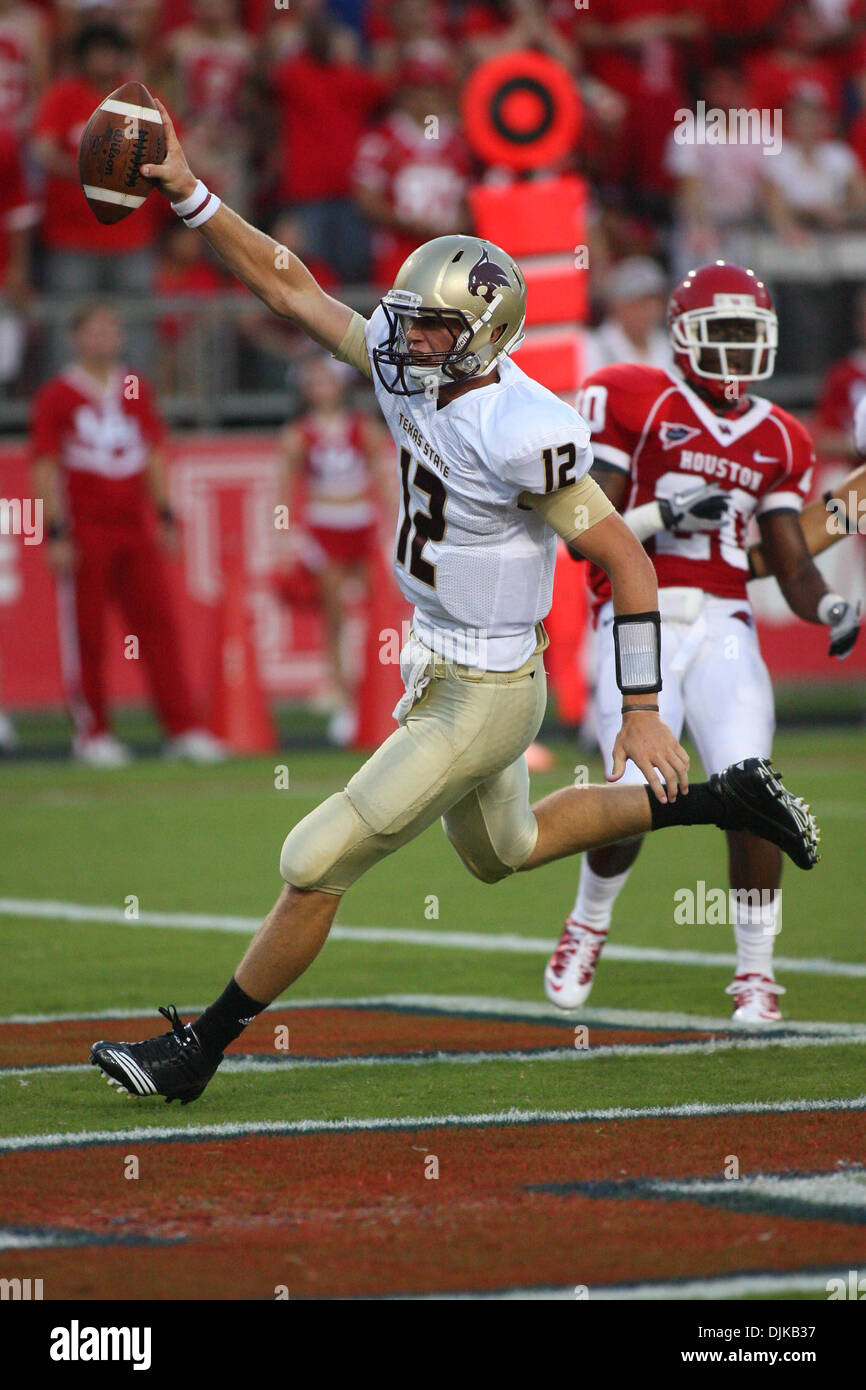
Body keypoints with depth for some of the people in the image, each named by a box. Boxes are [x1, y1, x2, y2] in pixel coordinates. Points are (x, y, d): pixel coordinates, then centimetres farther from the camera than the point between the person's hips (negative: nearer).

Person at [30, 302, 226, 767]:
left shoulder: (135, 392, 13)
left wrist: (165, 516, 10)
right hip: (85, 532, -5)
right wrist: (57, 533, -12)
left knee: (158, 624, 1)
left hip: (135, 528, 5)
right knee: (85, 635, -1)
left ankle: (182, 729, 2)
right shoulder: (56, 396, -2)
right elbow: (45, 469, -5)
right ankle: (91, 734, 7)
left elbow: (153, 458, 18)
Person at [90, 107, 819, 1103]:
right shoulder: (412, 370, -4)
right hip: (444, 674, 9)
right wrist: (187, 195, -9)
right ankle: (720, 802, 39)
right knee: (504, 850, 31)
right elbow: (289, 287, 1)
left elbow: (625, 560, -21)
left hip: (480, 700, -9)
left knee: (317, 864, -4)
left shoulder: (521, 432, -26)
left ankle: (198, 1052, 9)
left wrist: (641, 711, -20)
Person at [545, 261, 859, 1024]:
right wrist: (665, 514, -17)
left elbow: (793, 564, 14)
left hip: (725, 632, 3)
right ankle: (590, 921, 18)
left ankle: (756, 969, 0)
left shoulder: (778, 440, 16)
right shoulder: (632, 402, 2)